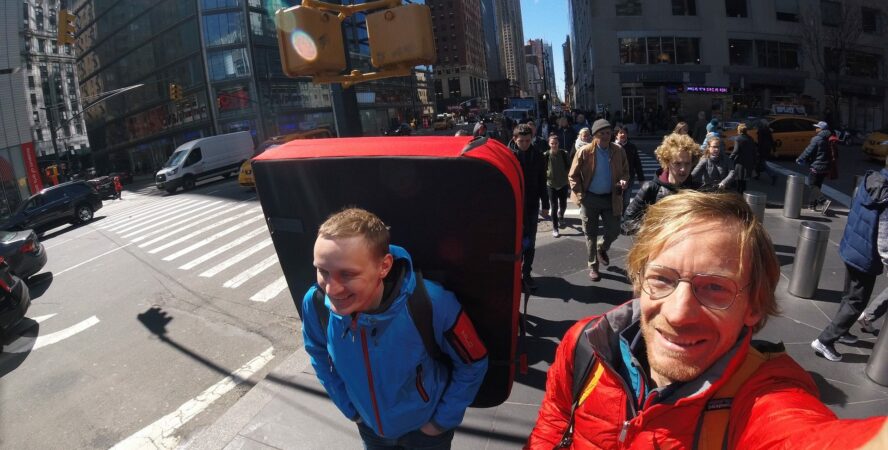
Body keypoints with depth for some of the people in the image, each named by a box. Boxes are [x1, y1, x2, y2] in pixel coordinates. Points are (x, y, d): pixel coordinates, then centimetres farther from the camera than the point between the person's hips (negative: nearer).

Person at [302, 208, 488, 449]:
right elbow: (318, 354, -1)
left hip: (425, 428, -2)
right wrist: (348, 408, 3)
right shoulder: (315, 303, -25)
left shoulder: (433, 304, -35)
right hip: (369, 426, 3)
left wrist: (443, 420, -9)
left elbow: (473, 364, -16)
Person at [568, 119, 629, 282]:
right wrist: (580, 195, -12)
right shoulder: (585, 151, -10)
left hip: (611, 198, 2)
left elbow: (625, 170, 10)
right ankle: (593, 266, 23)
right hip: (590, 198, -2)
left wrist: (624, 181, -12)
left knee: (614, 231, 6)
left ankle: (601, 248, 40)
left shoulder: (618, 151, -2)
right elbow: (573, 175, -6)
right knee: (591, 235, 8)